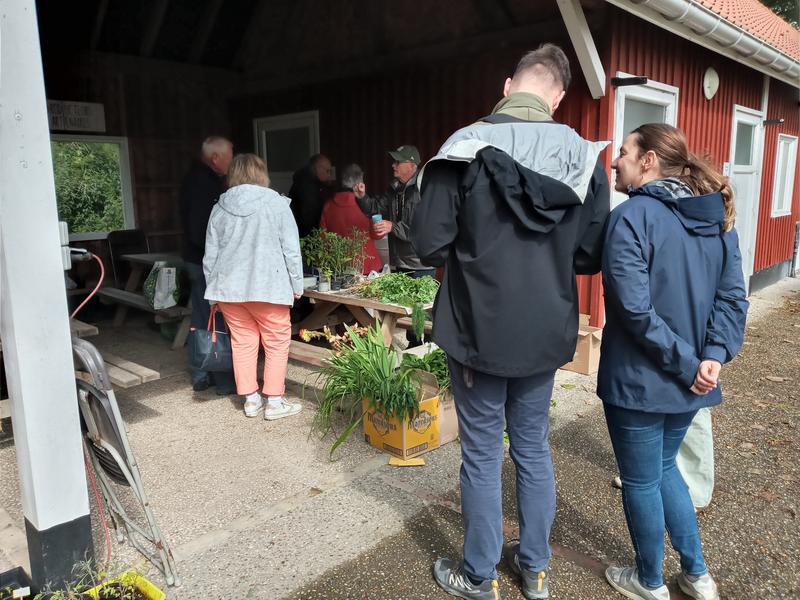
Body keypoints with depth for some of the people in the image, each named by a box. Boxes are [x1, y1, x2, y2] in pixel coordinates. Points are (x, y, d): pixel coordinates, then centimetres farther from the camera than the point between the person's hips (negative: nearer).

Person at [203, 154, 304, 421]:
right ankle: (275, 401, 9)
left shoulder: (220, 208, 7)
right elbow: (291, 249, -6)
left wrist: (214, 290, 19)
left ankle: (251, 399, 19)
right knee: (277, 342, 7)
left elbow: (210, 255, 11)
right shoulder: (277, 204, -4)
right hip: (267, 286, -4)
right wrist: (297, 285, 3)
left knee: (243, 342, 12)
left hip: (229, 287, 4)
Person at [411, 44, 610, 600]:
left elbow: (430, 244, -13)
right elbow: (591, 255, -1)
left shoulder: (466, 146, -13)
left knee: (483, 454, 11)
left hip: (479, 330, -3)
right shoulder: (585, 156, -4)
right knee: (534, 447, 19)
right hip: (546, 331, 3)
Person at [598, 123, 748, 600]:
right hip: (685, 379, 7)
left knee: (641, 482, 13)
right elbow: (733, 295, 1)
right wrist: (714, 355, -6)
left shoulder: (632, 216, -18)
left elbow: (635, 309, -25)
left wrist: (685, 363, -16)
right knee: (663, 469, 27)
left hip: (639, 379, -7)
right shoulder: (717, 216, 6)